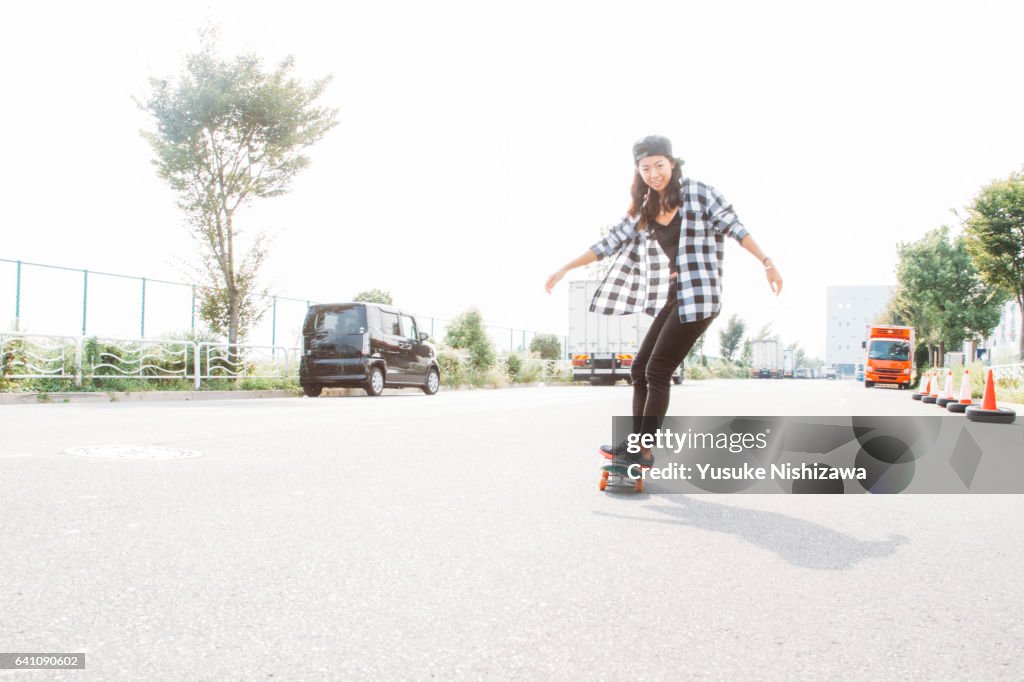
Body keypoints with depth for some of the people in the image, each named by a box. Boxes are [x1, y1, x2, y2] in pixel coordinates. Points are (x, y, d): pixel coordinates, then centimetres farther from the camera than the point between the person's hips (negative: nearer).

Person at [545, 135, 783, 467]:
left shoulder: (699, 193, -3)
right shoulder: (643, 209, 13)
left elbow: (735, 228, -3)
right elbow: (610, 242, 13)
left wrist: (766, 262, -12)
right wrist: (565, 269, 11)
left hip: (697, 296, -7)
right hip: (671, 298, 7)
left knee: (657, 371, -9)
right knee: (640, 368, 6)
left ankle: (643, 451, -3)